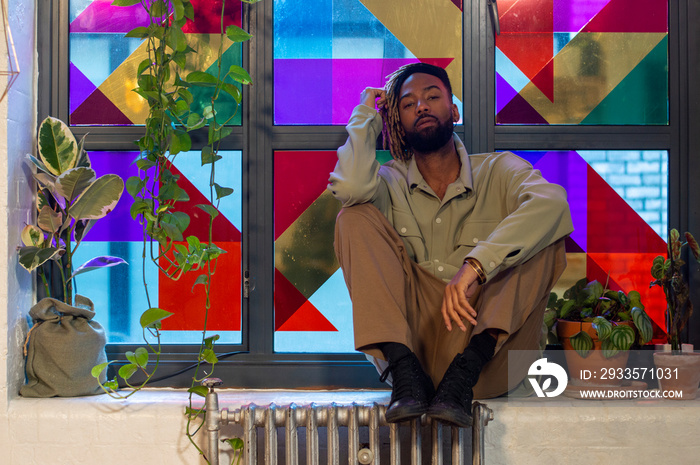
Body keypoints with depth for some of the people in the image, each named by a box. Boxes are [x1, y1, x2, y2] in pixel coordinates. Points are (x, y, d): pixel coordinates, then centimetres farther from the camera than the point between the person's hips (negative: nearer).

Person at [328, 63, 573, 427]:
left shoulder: (497, 170, 9)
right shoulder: (392, 182, 13)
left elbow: (551, 201, -15)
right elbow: (350, 186, -13)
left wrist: (476, 264, -29)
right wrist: (367, 116, 6)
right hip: (410, 338, 1)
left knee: (544, 233, -16)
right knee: (355, 218, -9)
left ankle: (465, 371, -30)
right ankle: (405, 370, -26)